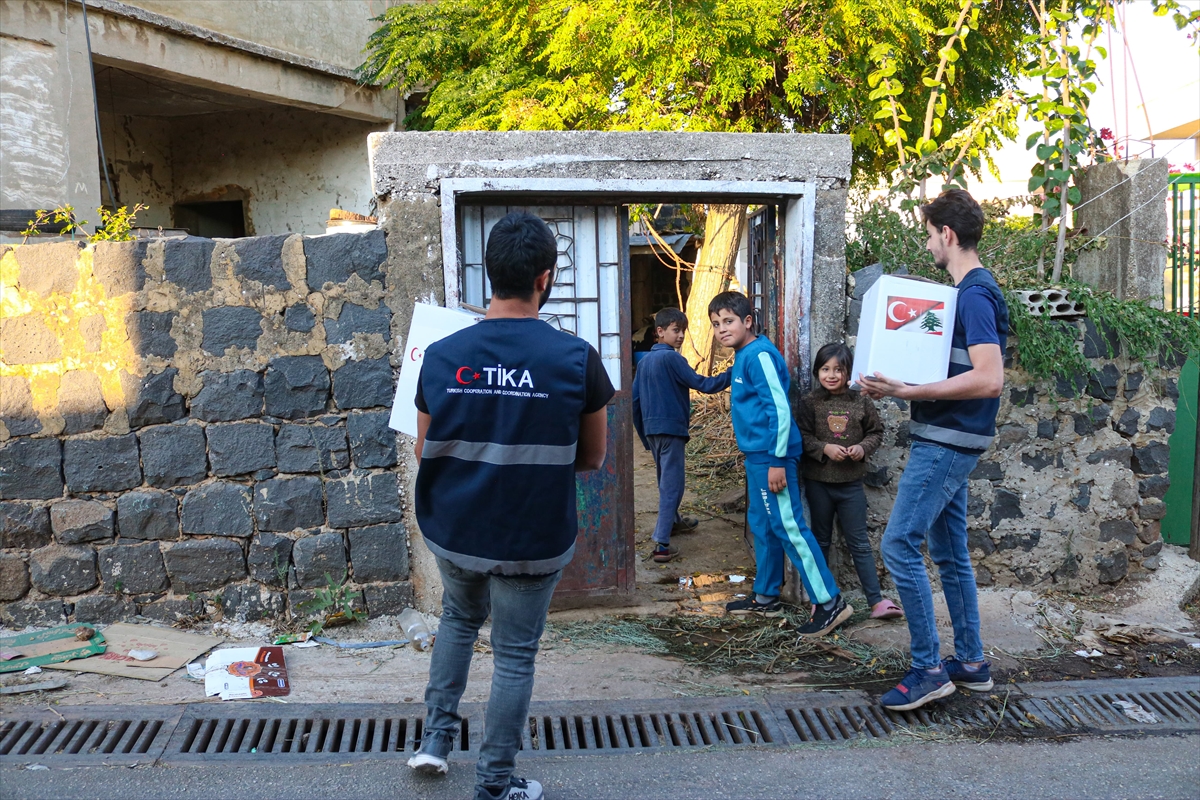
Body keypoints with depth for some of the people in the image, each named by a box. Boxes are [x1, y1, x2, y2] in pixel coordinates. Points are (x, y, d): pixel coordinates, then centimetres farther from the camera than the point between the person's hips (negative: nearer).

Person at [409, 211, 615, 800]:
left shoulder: (441, 356, -9)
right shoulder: (576, 359, -16)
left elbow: (424, 452, 2)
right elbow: (591, 458, -4)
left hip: (453, 531, 3)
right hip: (531, 541, -3)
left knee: (459, 620, 30)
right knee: (514, 657, 12)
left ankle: (435, 738, 33)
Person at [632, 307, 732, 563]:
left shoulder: (645, 361, 10)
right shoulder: (671, 358, -14)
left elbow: (634, 399, 12)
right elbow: (702, 385, -17)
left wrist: (643, 433, 19)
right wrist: (732, 374, -13)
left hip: (651, 429, 8)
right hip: (671, 429, -8)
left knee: (666, 481, 25)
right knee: (672, 485, -5)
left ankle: (673, 521, 45)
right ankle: (661, 544, -9)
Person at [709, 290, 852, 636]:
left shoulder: (759, 355, -15)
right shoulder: (743, 356, 15)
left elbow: (780, 408, -20)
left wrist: (777, 461, -21)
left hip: (771, 456, -10)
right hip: (757, 455, 10)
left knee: (788, 527, -9)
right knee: (762, 526, 17)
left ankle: (830, 602, -4)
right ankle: (766, 597, 28)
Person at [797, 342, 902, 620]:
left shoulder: (861, 401, -2)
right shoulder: (810, 402, -5)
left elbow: (876, 432, 5)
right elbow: (802, 436, -7)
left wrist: (863, 447, -13)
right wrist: (825, 448, -20)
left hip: (851, 483, 0)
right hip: (818, 482, 0)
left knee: (859, 543, 5)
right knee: (821, 541, 14)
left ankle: (877, 601, 7)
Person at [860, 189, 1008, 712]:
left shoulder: (974, 295, -16)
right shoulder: (967, 291, 16)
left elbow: (989, 378, -26)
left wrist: (906, 392, -27)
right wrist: (900, 385, 11)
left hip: (946, 443, -11)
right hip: (946, 440, 11)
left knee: (899, 546, -11)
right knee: (949, 552, 15)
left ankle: (929, 669, -3)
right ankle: (971, 663, 24)